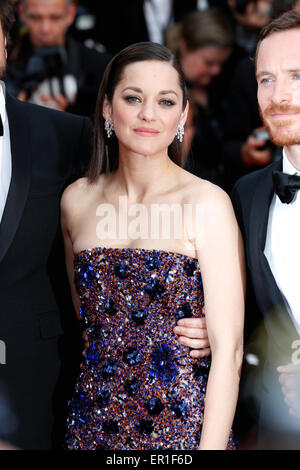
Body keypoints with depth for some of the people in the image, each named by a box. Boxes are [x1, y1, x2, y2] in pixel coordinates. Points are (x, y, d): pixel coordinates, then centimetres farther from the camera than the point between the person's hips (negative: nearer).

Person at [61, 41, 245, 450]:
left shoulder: (207, 204, -11)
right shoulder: (77, 200, 2)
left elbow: (228, 348, -14)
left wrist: (211, 446, -18)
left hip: (183, 428, -4)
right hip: (94, 426, 4)